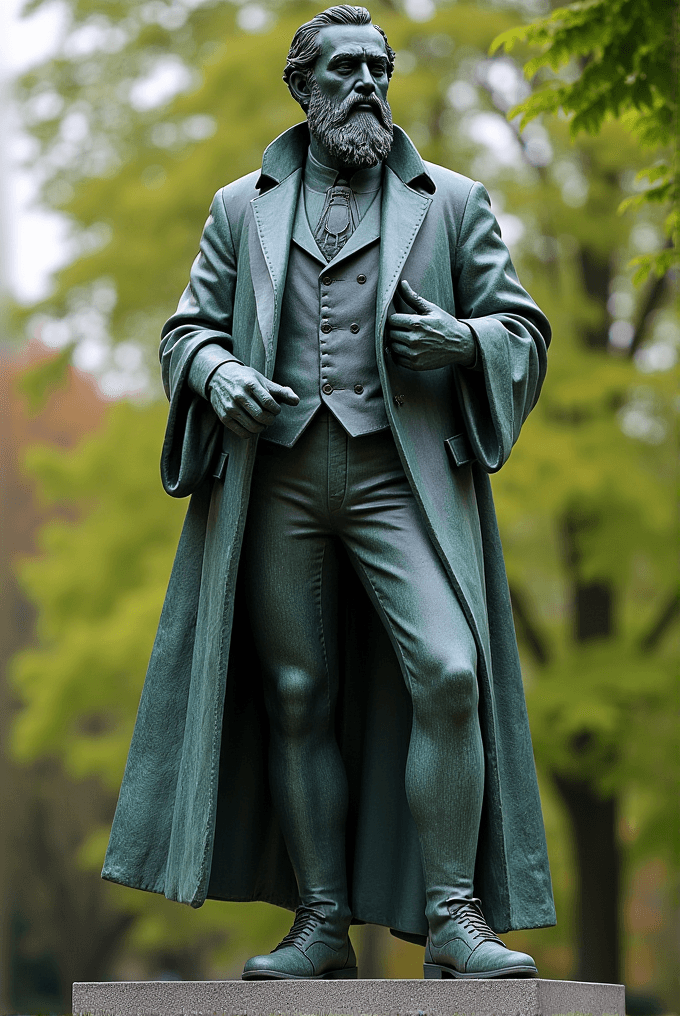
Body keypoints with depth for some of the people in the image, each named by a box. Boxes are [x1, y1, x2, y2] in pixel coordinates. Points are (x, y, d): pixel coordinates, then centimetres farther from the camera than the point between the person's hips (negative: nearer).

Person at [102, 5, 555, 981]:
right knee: (296, 698, 1)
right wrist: (217, 373, -6)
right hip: (278, 477, 2)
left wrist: (463, 339, -10)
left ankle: (454, 915, -12)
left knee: (448, 672, -19)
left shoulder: (452, 203, 13)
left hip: (404, 474, -2)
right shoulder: (244, 208, 17)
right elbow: (188, 327, 17)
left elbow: (524, 330, 12)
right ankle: (322, 923, 9)